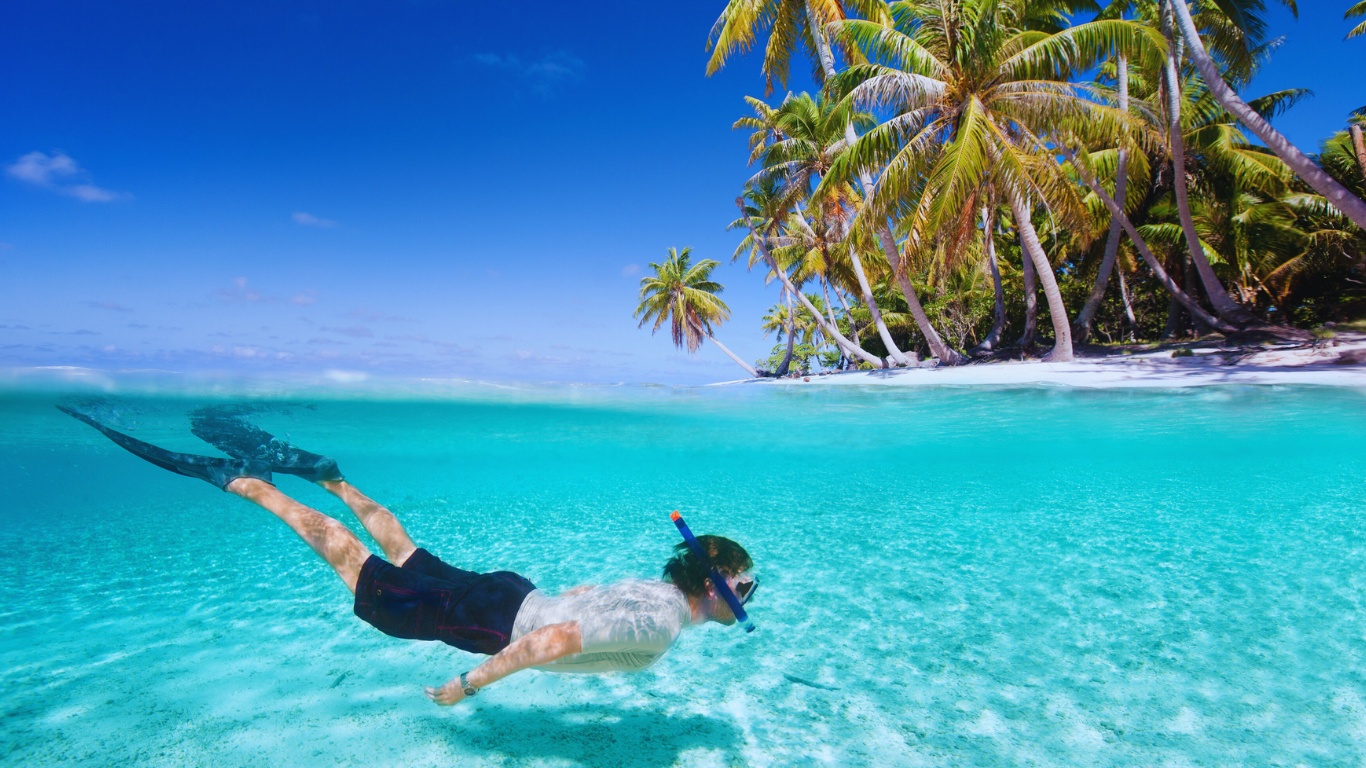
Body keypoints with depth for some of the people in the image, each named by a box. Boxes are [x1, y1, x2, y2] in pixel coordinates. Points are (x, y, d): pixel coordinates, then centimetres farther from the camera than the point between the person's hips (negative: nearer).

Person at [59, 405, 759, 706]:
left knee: (400, 551, 27)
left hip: (507, 592, 7)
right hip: (493, 617, -6)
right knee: (353, 563, 6)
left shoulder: (659, 588, 3)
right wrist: (468, 685, -23)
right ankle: (245, 483, 18)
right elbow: (548, 642, -33)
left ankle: (330, 479, 38)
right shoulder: (657, 624, -27)